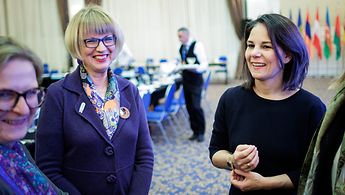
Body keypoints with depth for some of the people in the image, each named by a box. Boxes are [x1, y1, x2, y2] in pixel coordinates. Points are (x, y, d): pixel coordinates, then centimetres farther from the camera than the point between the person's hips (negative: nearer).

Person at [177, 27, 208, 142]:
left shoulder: (197, 45, -11)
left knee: (196, 106, -10)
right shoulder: (182, 48, 9)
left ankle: (201, 132, 6)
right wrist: (178, 68, 8)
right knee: (189, 106, 9)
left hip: (196, 80, -7)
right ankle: (195, 131, 20)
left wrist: (196, 68, -32)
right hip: (185, 80, 7)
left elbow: (204, 64, -16)